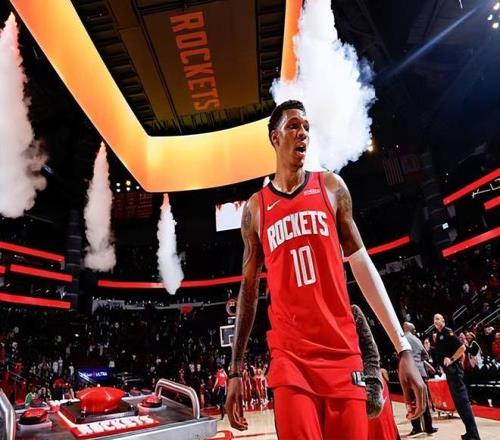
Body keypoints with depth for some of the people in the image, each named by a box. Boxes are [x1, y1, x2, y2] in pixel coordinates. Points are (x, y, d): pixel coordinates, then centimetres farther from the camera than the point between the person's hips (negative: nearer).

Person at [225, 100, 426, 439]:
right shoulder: (255, 207, 6)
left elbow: (361, 264, 4)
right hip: (290, 358, 0)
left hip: (342, 353, 1)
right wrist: (236, 370, 8)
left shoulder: (331, 187, 6)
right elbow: (249, 288, 9)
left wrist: (403, 348, -1)